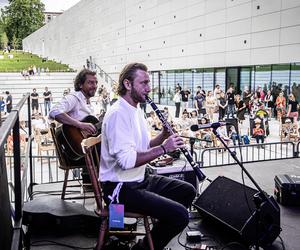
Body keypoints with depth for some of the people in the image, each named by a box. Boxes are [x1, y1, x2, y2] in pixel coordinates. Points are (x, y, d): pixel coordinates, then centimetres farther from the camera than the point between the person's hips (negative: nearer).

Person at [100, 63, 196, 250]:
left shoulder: (137, 110, 11)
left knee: (188, 191, 16)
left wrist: (164, 135, -3)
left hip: (140, 179, 10)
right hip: (121, 188, -10)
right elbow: (126, 160, -29)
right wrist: (164, 148, -25)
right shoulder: (118, 114, -21)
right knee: (180, 215, -18)